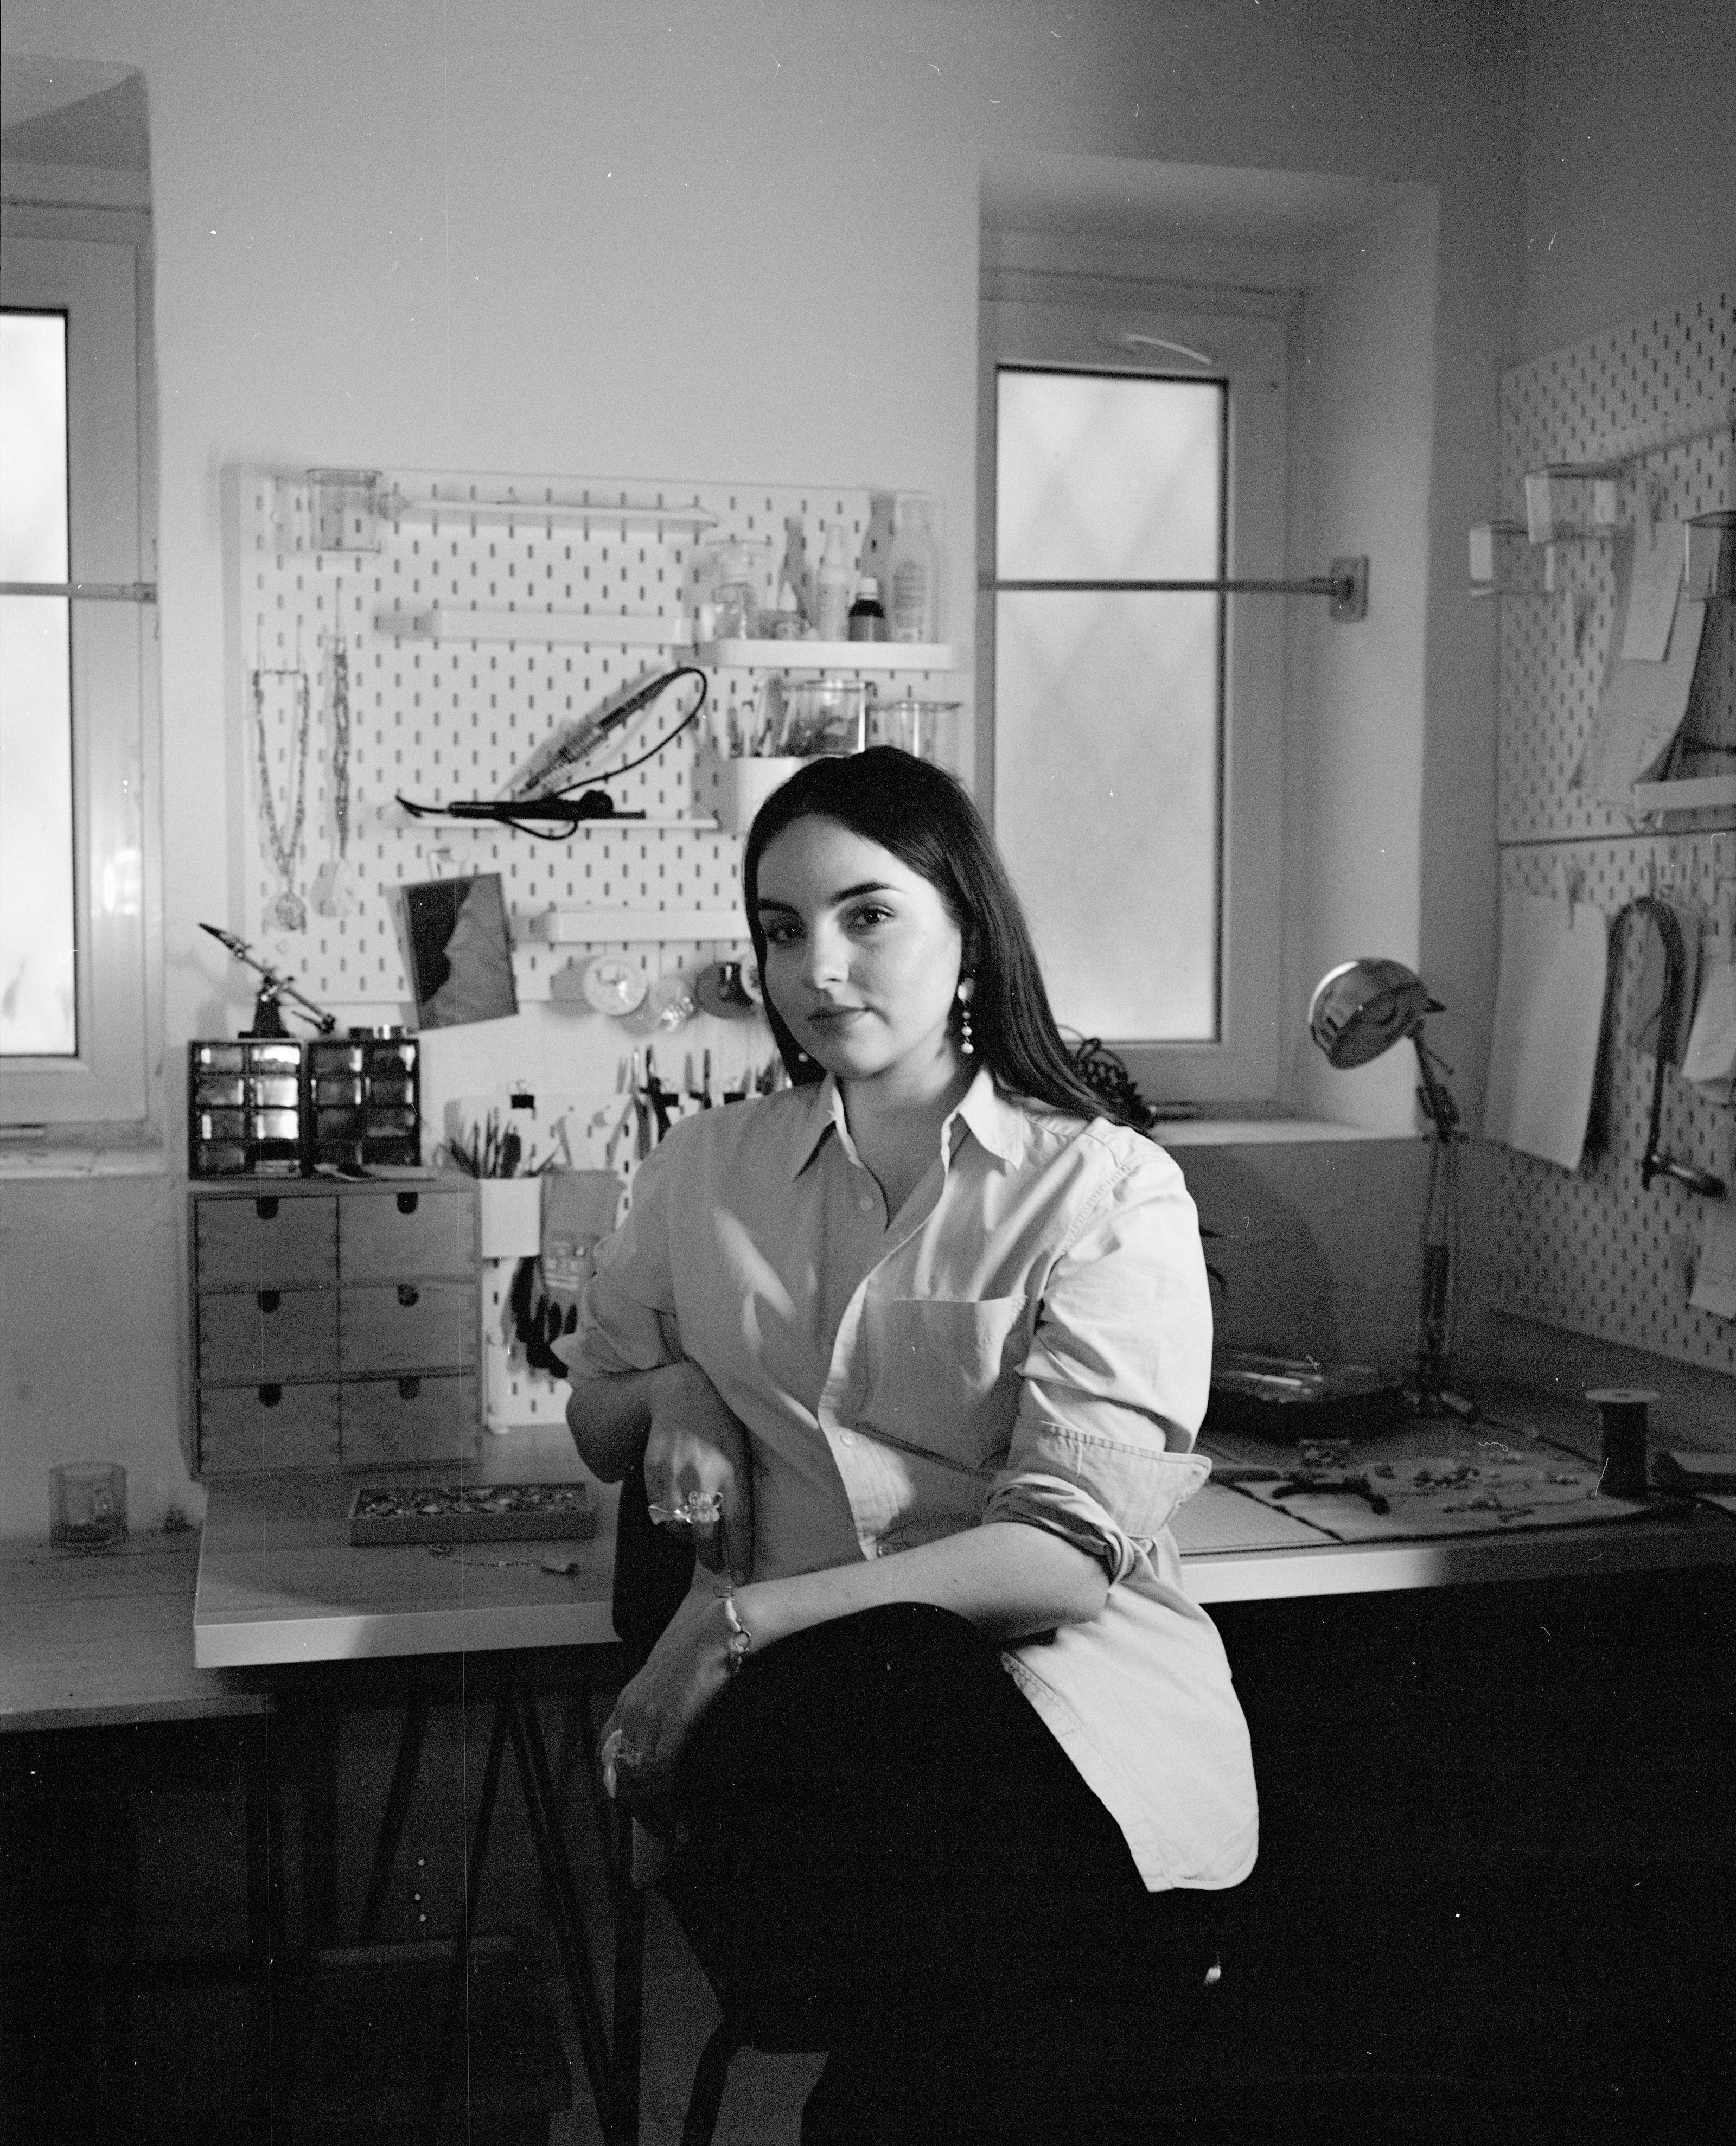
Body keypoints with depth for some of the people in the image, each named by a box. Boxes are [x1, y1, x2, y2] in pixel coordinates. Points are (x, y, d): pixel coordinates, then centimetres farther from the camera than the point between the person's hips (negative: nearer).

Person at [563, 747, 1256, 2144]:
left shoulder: (1110, 1193, 2)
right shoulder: (708, 1170, 17)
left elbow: (1066, 1552, -8)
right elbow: (596, 1423, 31)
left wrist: (746, 1621, -16)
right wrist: (677, 1396, 6)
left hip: (1062, 1678, -2)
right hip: (787, 1700, 2)